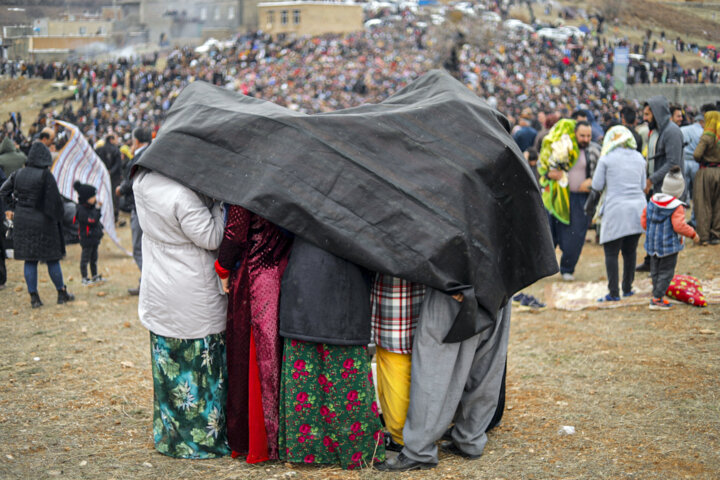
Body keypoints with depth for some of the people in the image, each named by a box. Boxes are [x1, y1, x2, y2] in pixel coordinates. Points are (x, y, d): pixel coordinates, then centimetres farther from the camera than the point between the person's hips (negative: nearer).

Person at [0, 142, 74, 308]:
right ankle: (62, 294, 17)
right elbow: (55, 200, -13)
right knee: (52, 259, 8)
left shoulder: (19, 173, 0)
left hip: (22, 221, 4)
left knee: (30, 261, 8)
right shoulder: (46, 176, -15)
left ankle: (34, 297, 9)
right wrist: (59, 215, 3)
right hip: (42, 222, -4)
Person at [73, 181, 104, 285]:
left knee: (94, 257, 18)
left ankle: (95, 276, 29)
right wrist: (98, 209, -28)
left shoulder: (91, 207, 7)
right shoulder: (81, 210, -21)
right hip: (86, 238, -9)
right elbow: (92, 221, -29)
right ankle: (84, 278, 9)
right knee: (85, 258, 1)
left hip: (94, 237, 9)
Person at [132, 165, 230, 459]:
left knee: (170, 369, 17)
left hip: (158, 290, 7)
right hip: (193, 296, -7)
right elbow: (211, 238, -19)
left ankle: (169, 435, 28)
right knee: (202, 368, 6)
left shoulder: (143, 181, -2)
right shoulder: (184, 194, -26)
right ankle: (205, 438, 16)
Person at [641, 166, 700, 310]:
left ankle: (657, 296, 22)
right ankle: (656, 299, -3)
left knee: (655, 271, 16)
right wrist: (693, 234, -8)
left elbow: (644, 220, 8)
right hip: (668, 244, -7)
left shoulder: (652, 201, 2)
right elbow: (679, 226, -23)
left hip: (652, 243, 7)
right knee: (666, 272, 1)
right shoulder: (676, 207, -18)